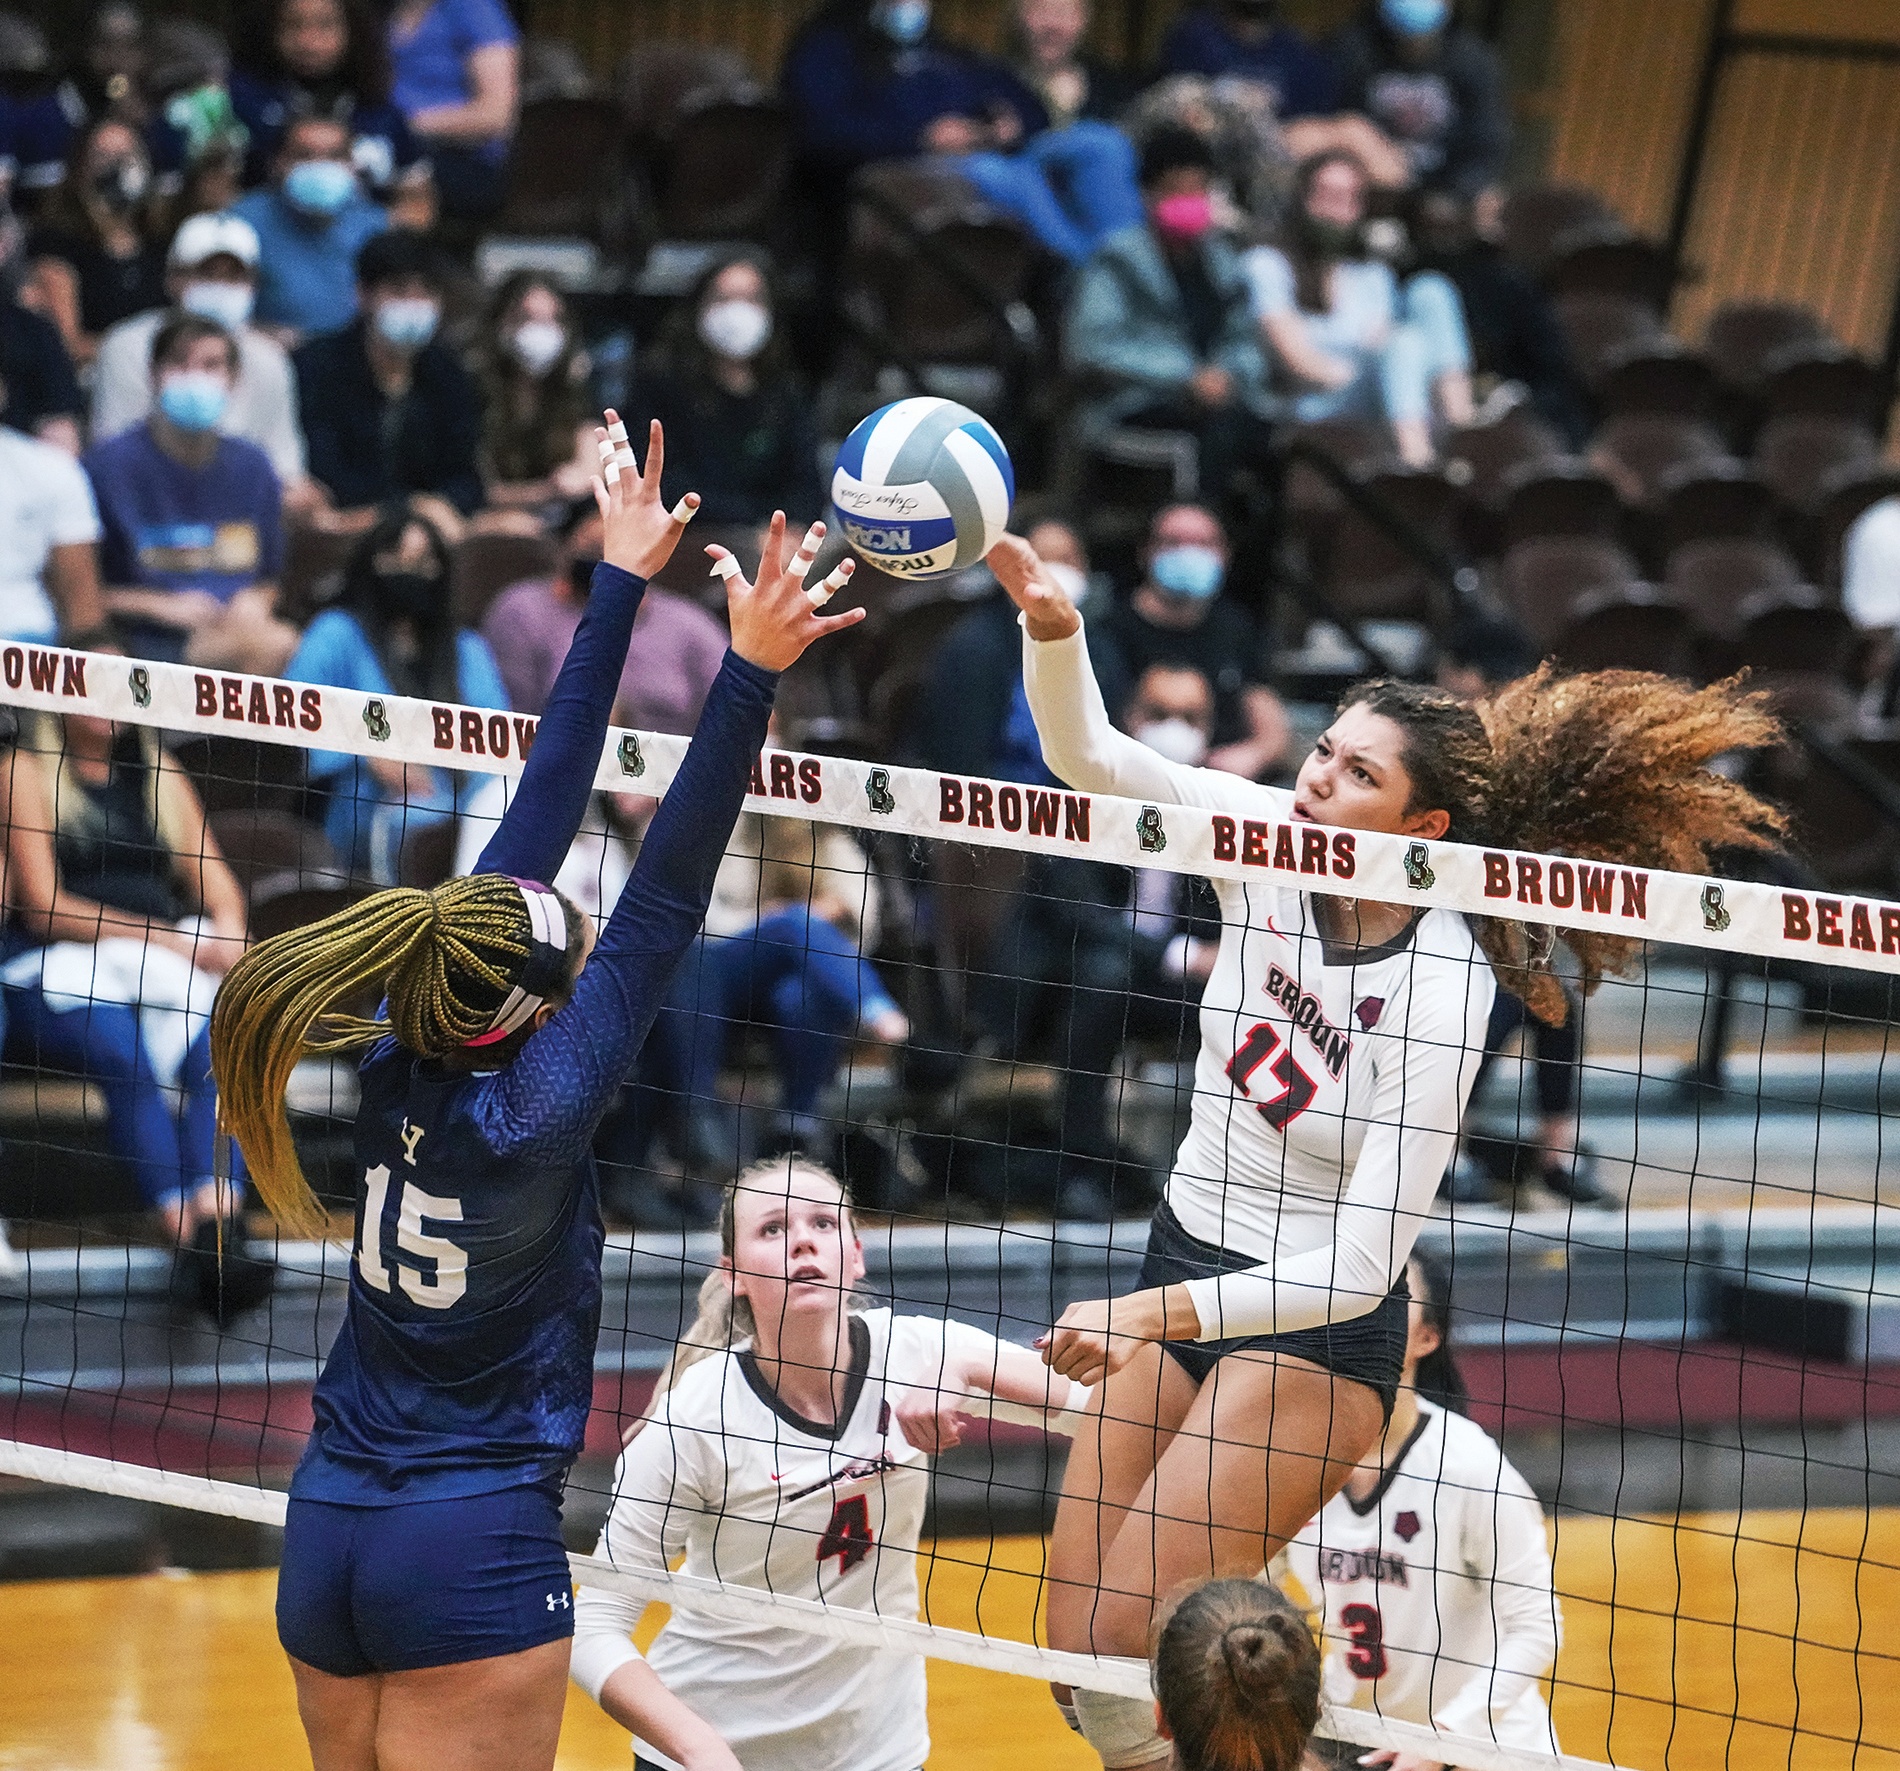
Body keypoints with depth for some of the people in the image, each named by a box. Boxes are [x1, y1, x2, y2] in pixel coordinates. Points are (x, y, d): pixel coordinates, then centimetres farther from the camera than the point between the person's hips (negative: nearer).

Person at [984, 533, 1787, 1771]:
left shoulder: (1440, 989, -24)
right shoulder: (1270, 840, -9)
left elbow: (1362, 1263, -25)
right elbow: (1088, 755, -15)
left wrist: (1157, 1314, -30)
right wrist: (1052, 625, -35)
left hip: (1318, 1326, -6)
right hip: (1189, 1261, 6)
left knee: (1134, 1636, -13)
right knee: (1082, 1652, 3)